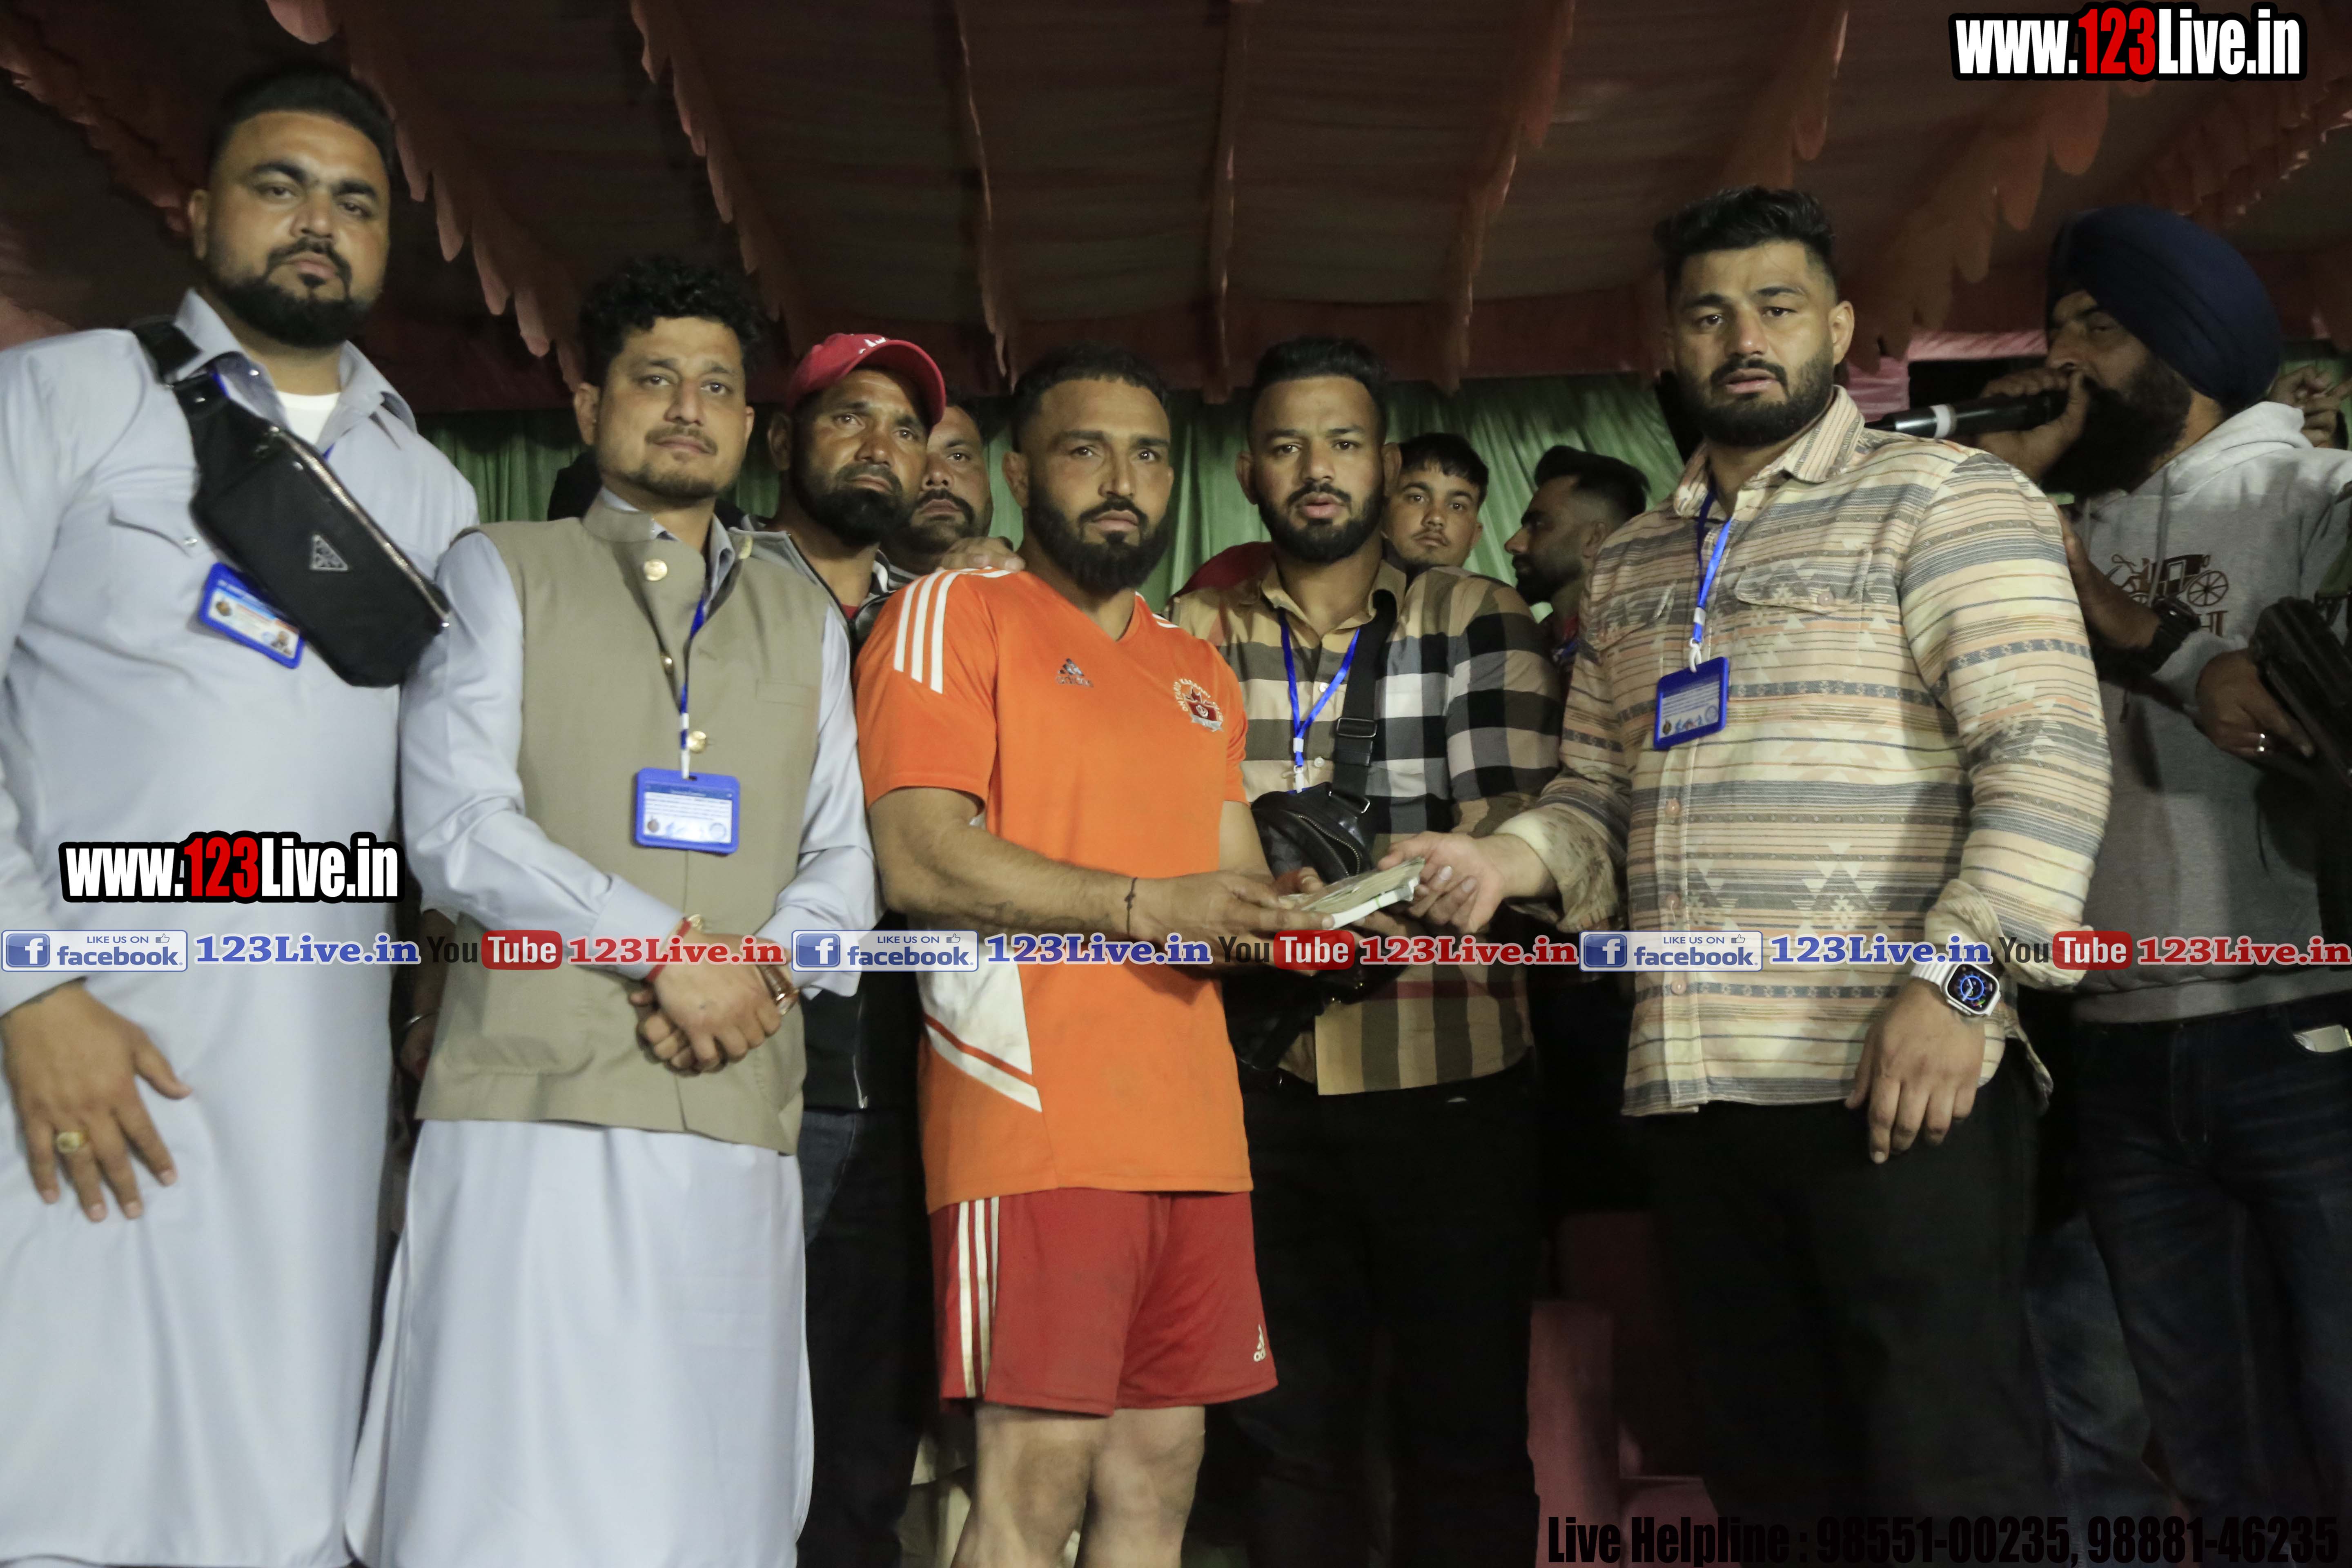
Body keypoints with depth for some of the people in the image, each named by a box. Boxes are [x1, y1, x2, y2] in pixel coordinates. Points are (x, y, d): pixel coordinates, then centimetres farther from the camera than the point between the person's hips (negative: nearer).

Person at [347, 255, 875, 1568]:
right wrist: (677, 949, -10)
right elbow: (457, 831, -3)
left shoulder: (807, 619, 21)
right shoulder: (502, 574, 10)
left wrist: (765, 966, -6)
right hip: (537, 1110, -3)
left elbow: (845, 862, 14)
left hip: (740, 1122, 3)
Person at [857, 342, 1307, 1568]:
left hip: (1193, 1130, 7)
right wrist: (1142, 906, -15)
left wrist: (1317, 923, 1)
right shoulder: (952, 614, 1)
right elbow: (918, 860, -11)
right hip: (1036, 1119, -6)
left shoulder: (1200, 672, 22)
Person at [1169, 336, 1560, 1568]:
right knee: (1294, 1426, 15)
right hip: (1265, 1085, 2)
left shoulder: (1480, 622, 2)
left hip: (1451, 1081, -2)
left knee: (1467, 1424, 9)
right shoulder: (1198, 636, 8)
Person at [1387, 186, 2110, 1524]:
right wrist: (1511, 861, 1)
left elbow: (2047, 752, -10)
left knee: (1946, 1472, -2)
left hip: (1900, 1075, -6)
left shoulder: (1946, 499, 0)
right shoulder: (1630, 566, 20)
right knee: (1769, 1469, 14)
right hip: (1692, 1085, 6)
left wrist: (1955, 977, -21)